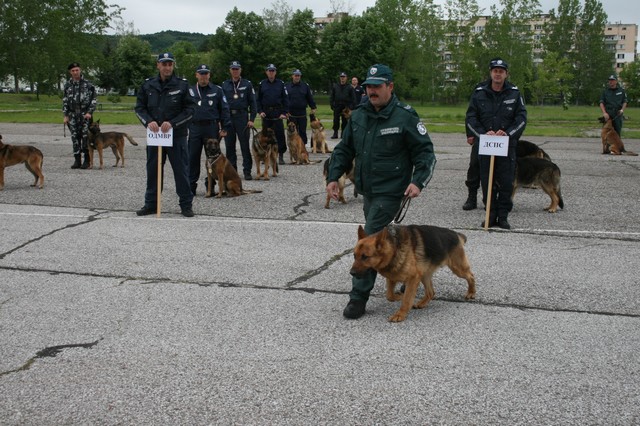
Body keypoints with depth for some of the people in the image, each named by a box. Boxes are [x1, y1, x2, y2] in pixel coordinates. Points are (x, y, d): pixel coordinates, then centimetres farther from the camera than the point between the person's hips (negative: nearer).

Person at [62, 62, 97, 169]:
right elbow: (64, 101, 12)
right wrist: (65, 115, 5)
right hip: (73, 115, 3)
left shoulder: (87, 84, 1)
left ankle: (87, 161, 2)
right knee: (75, 137, 4)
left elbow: (94, 99, 1)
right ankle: (77, 160, 10)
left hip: (85, 115, -3)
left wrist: (89, 112, -9)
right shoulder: (67, 85, 10)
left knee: (86, 137, -5)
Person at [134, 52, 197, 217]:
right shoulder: (148, 85, 5)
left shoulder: (182, 85, -3)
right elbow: (139, 107, 8)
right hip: (154, 135, 3)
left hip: (177, 136, -3)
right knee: (153, 170, 10)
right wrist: (148, 121, -12)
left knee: (181, 170, 1)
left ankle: (186, 204, 12)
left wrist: (172, 123, -16)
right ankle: (151, 204, 22)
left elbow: (190, 109, -5)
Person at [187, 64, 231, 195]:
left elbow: (224, 109, 3)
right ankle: (191, 185, 8)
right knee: (193, 158, 1)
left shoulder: (217, 90, 5)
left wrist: (224, 128, -4)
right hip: (195, 128, 1)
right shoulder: (190, 91, 9)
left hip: (212, 128, -1)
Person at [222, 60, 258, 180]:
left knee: (245, 145, -4)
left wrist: (252, 119, -5)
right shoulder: (225, 85, 10)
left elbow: (252, 102, 3)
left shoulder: (247, 84, 5)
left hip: (242, 117, -2)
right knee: (229, 146, 5)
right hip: (228, 117, 2)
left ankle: (247, 171, 0)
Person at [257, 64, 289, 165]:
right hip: (266, 113, 2)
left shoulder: (281, 83, 4)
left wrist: (284, 112, -6)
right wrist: (260, 111, -2)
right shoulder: (262, 84, 8)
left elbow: (285, 99, 3)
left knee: (280, 134, -6)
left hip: (277, 113, -2)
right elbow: (258, 99, 10)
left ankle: (281, 156, -1)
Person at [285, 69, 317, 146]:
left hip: (302, 113, 0)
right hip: (291, 113, 0)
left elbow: (310, 98, 9)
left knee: (302, 131, 4)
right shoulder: (287, 86, 4)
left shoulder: (305, 86, 5)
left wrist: (313, 107, 4)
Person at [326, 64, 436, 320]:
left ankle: (358, 297, -5)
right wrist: (333, 177, 3)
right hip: (367, 191, 8)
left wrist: (418, 182, -21)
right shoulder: (358, 116, 7)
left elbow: (425, 152, -8)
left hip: (390, 192, -7)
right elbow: (344, 149, 14)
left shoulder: (404, 117, -11)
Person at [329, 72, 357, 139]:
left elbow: (353, 98, 2)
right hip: (337, 106, 1)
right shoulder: (335, 86, 9)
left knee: (345, 121, 3)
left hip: (346, 107, -1)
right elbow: (332, 96, 11)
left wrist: (351, 107, -7)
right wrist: (332, 105, 1)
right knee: (336, 121, -1)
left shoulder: (350, 87, 3)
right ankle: (335, 133, 5)